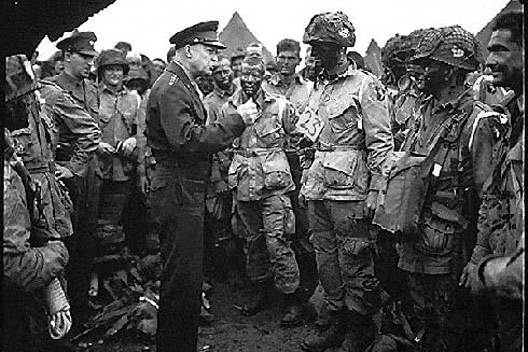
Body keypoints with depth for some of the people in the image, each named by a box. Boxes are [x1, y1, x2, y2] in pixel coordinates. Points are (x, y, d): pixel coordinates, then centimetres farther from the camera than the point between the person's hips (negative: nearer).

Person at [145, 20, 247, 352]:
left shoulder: (187, 85, 18)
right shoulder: (170, 87, -15)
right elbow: (187, 139, -27)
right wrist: (236, 120, -22)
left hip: (189, 189, 11)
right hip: (178, 191, -11)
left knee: (188, 274, 20)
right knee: (182, 277, -2)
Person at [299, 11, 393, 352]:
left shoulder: (366, 86, -8)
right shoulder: (318, 87, 15)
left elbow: (381, 144, -11)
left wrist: (374, 192, -15)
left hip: (349, 192, -7)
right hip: (318, 190, 8)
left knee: (354, 264, 3)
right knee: (326, 260, 14)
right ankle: (338, 321, 30)